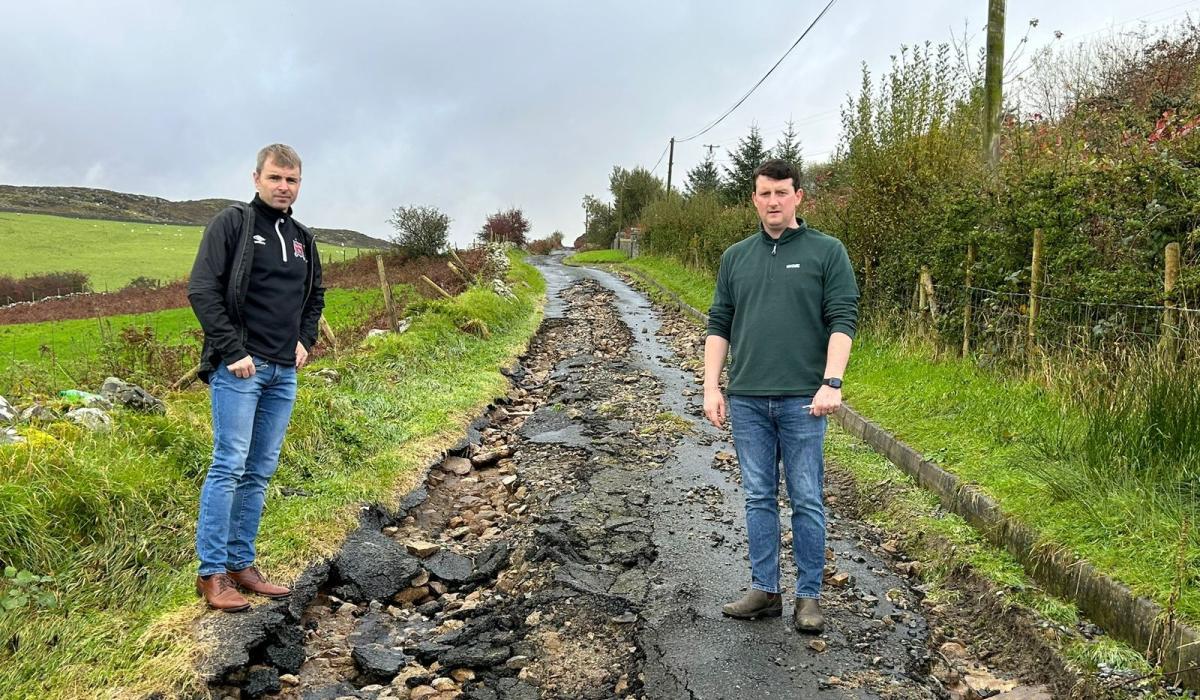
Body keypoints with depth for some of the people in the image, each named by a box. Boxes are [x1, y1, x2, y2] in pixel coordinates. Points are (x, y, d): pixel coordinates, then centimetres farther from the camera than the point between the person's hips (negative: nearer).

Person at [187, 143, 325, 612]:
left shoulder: (302, 238, 16)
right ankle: (211, 573, 1)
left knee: (260, 472, 10)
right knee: (229, 467, -7)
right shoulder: (232, 223, -3)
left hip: (284, 372, 7)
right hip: (239, 368, -7)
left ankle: (241, 564, 19)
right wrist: (233, 352, -16)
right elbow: (201, 290, -11)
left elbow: (315, 296, 27)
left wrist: (306, 340, 11)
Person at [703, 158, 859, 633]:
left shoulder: (827, 252, 1)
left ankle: (808, 597, 15)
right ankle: (764, 591, 21)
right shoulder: (735, 257, 12)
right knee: (759, 498, 10)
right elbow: (718, 325, 12)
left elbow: (843, 321, -6)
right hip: (747, 400, 4)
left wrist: (832, 383, -16)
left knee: (806, 500, 3)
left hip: (802, 399, -3)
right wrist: (711, 387, 4)